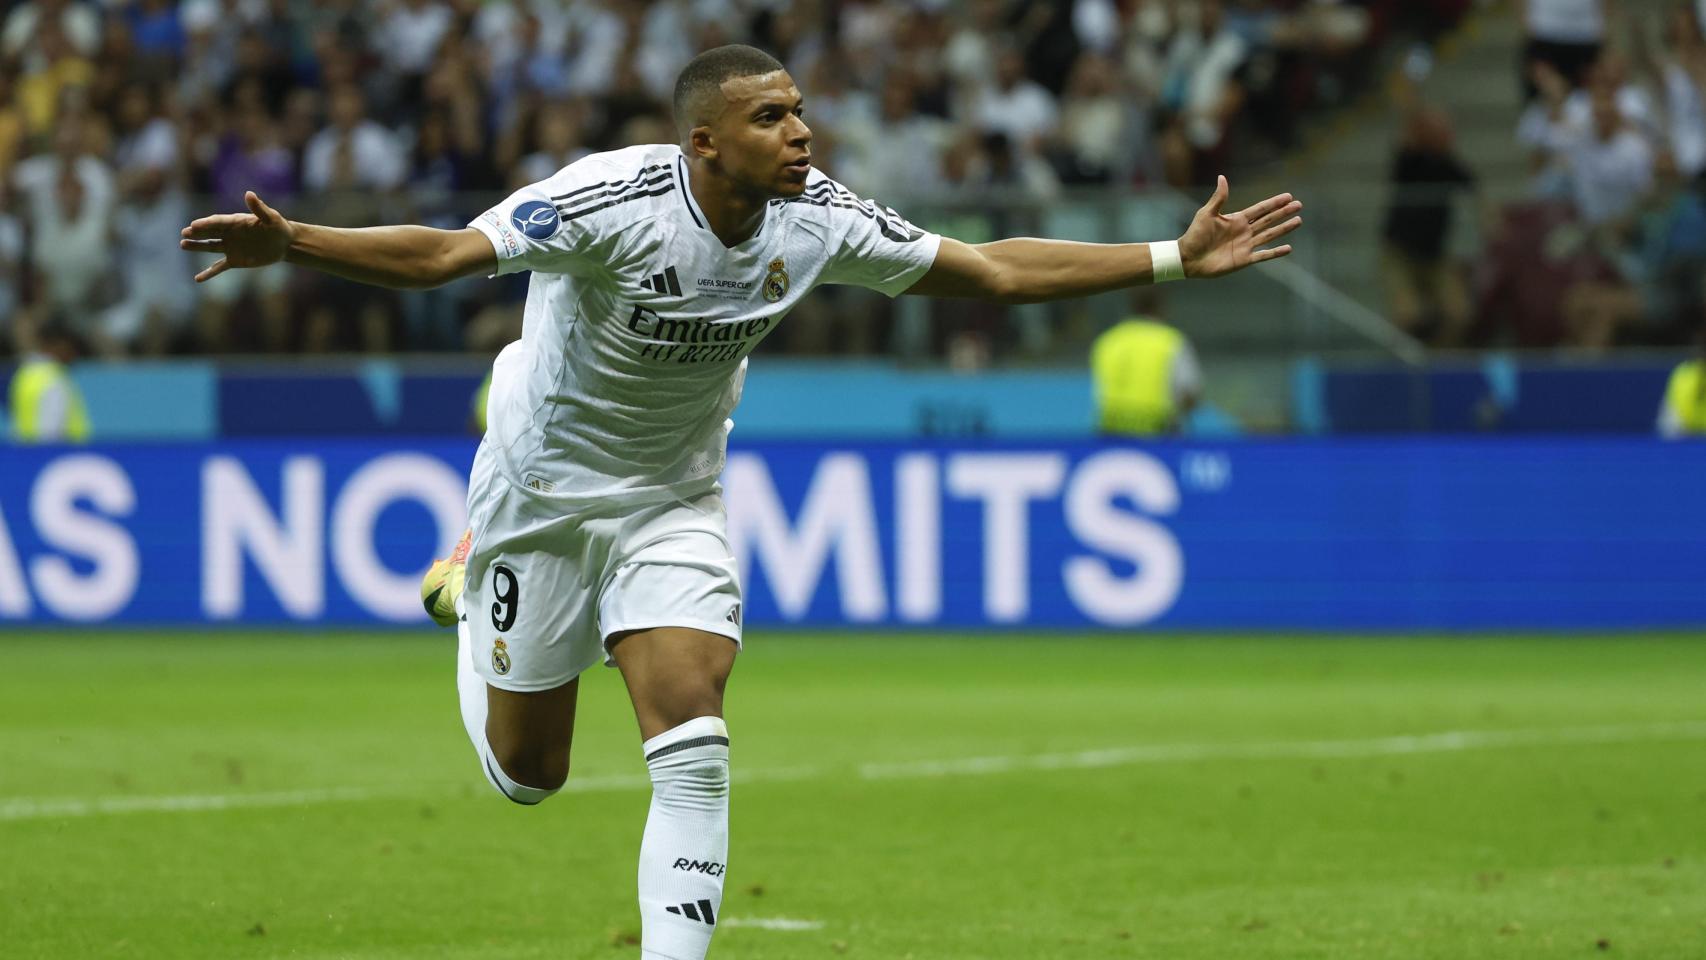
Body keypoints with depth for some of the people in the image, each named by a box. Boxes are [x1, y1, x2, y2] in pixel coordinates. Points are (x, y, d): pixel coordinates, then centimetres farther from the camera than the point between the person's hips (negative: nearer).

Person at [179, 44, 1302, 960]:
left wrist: (1178, 258, -7)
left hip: (674, 501, 3)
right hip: (544, 493, -3)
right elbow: (442, 253, -35)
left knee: (695, 748, -16)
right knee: (527, 773, 11)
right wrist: (292, 244, -52)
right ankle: (467, 600, 44)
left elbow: (995, 269, -4)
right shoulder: (613, 200, -29)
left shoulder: (820, 222, -14)